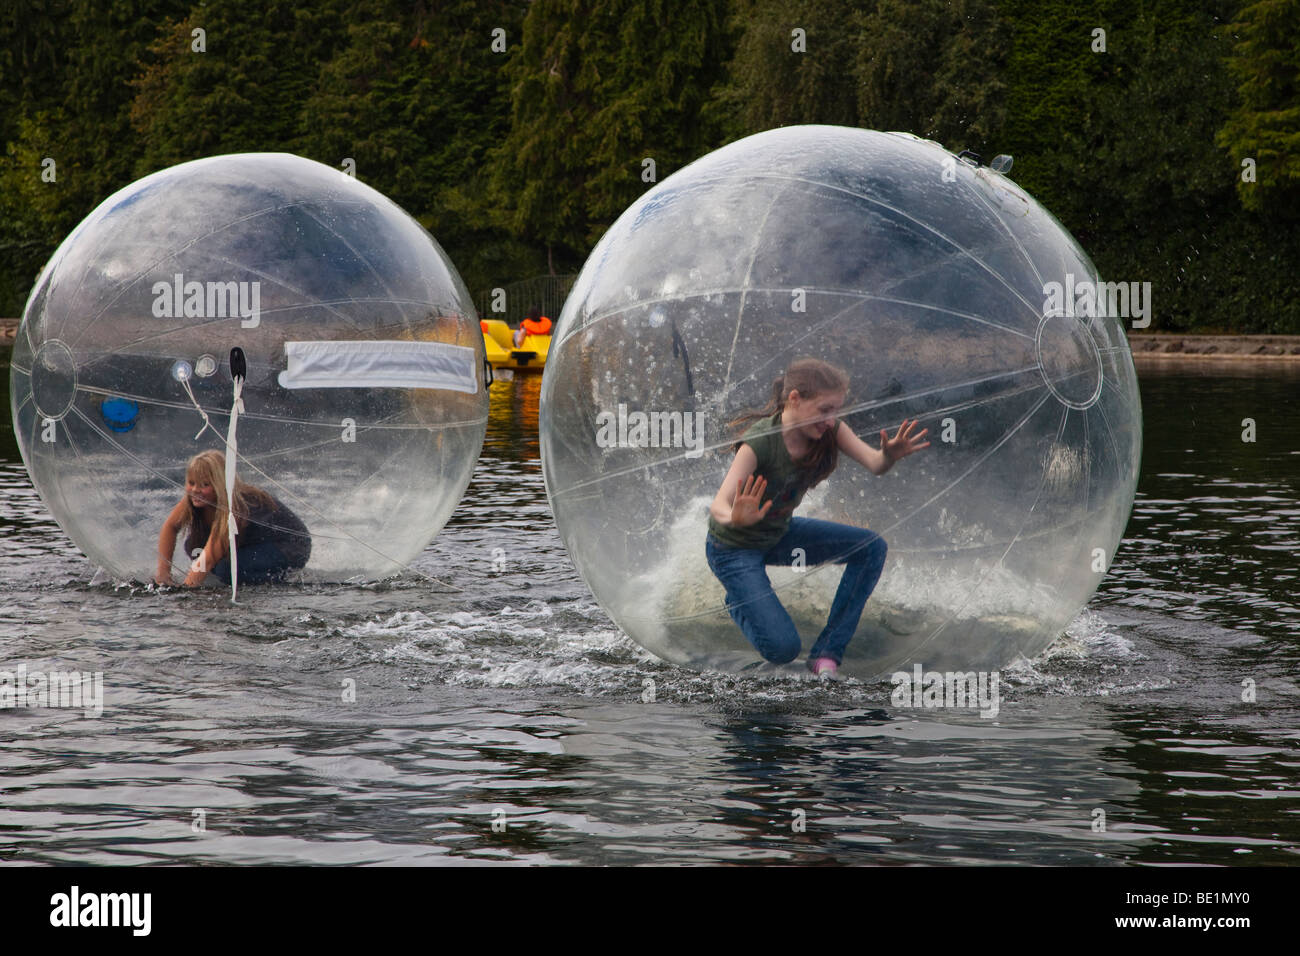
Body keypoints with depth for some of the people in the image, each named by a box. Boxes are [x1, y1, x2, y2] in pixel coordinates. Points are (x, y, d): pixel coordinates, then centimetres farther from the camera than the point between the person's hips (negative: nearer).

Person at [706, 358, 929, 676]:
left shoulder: (828, 430, -14)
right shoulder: (760, 440, -32)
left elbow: (874, 464, -25)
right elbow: (719, 505, -41)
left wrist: (890, 455, -49)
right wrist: (735, 518, -65)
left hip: (780, 532, 7)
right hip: (734, 547, -7)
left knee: (871, 548, -10)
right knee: (782, 648, -18)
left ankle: (827, 653, -3)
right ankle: (740, 601, 17)